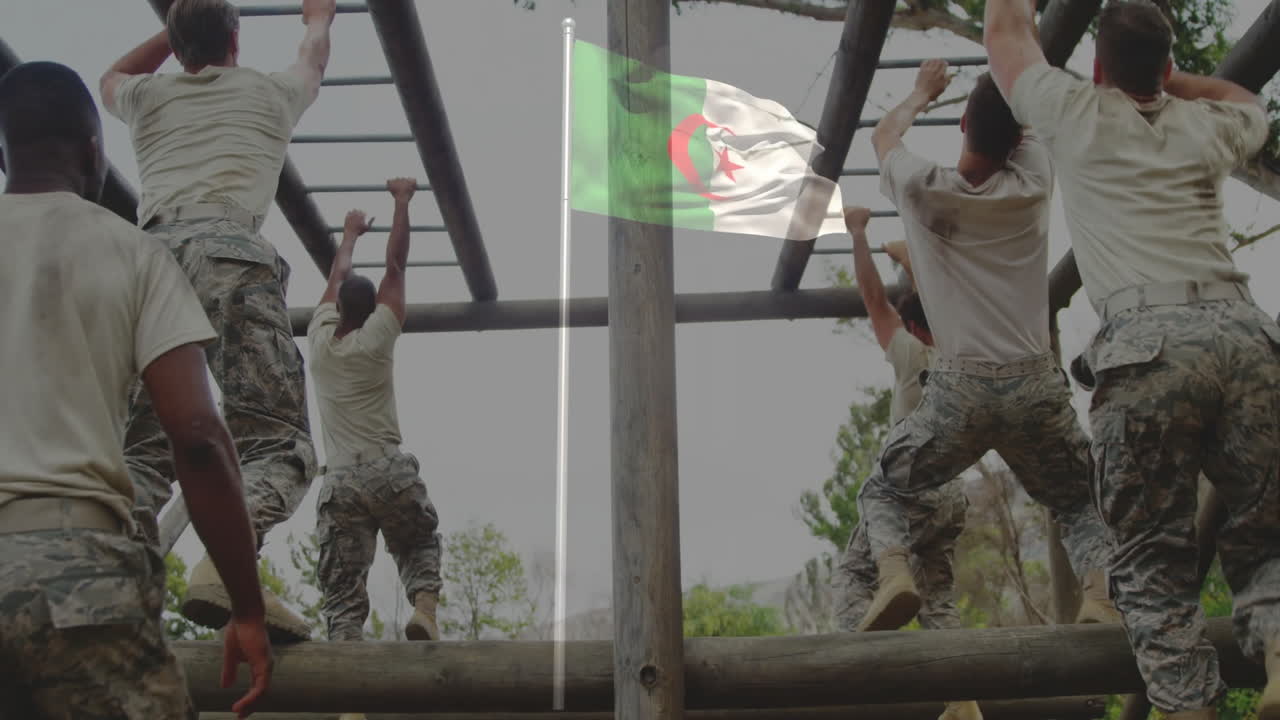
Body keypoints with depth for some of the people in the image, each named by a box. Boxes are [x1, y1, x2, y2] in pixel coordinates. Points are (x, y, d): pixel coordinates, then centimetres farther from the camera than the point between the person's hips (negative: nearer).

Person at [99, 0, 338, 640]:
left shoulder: (148, 97, 30)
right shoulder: (269, 93, 26)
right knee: (276, 439, -12)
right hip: (230, 252, -3)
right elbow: (315, 53, 50)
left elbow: (112, 75, 58)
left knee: (141, 444, 1)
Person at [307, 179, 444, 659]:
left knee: (342, 589, -1)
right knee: (419, 544, 19)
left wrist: (351, 232, 45)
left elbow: (336, 278, 28)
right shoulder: (377, 338, 2)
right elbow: (395, 265, 10)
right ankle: (424, 604, -10)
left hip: (338, 481, 2)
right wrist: (403, 201, 20)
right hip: (389, 473, -1)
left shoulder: (320, 340, 10)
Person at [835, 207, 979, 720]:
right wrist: (908, 262, 38)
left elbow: (874, 299, 2)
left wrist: (858, 233, 10)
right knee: (939, 598, 9)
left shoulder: (913, 357, -3)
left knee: (854, 575, 0)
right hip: (953, 494, 7)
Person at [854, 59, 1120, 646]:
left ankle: (893, 570, -13)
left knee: (883, 492, 17)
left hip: (957, 389, -1)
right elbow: (1022, 127, 25)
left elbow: (884, 134, 22)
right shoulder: (1033, 182, 1)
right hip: (1036, 385, 1)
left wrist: (922, 92, 40)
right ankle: (1098, 593, -7)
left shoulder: (923, 188, -1)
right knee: (1082, 503, 21)